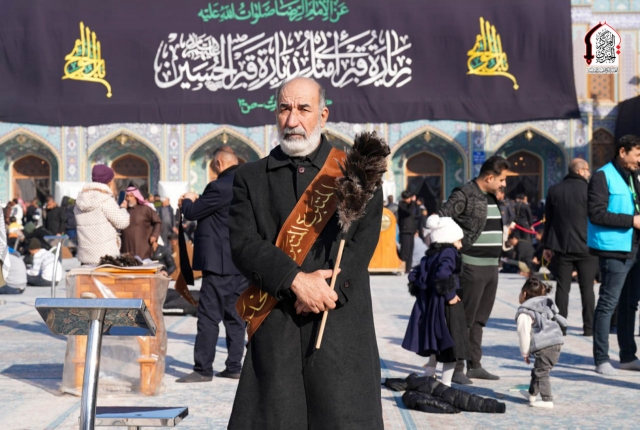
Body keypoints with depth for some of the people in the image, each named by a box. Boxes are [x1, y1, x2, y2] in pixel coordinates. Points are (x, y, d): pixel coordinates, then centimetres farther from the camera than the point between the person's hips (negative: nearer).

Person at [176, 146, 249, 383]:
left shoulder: (220, 187, -17)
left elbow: (192, 212, -9)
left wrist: (188, 199, 11)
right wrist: (198, 201, 19)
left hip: (220, 262, -8)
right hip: (244, 260, 8)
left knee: (209, 316, -3)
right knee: (235, 315, 12)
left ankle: (203, 369, -1)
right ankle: (234, 366, 15)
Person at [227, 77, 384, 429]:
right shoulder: (250, 178, 11)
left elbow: (363, 237, -2)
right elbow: (243, 244, -1)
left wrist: (328, 287, -16)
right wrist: (296, 280, -14)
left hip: (341, 323, -1)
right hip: (274, 326, 1)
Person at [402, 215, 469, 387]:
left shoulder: (430, 255, 12)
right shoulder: (449, 253, -13)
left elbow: (414, 275, 11)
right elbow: (442, 275, -29)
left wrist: (422, 292, 15)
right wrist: (450, 295, -20)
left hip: (429, 304, 9)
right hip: (445, 306, -9)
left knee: (436, 346, 22)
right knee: (451, 345, -2)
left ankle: (428, 378, 30)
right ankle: (446, 384, 0)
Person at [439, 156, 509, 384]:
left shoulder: (492, 197, 15)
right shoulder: (464, 195, -11)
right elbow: (440, 219, -17)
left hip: (491, 266, 8)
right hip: (472, 267, -8)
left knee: (479, 319, 13)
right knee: (464, 318, -4)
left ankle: (475, 365, 21)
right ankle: (457, 368, 2)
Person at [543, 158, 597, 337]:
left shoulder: (554, 190, 6)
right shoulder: (589, 190, -7)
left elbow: (548, 219, 8)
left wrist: (547, 245, 13)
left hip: (561, 247, 3)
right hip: (586, 247, -3)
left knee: (562, 287, 6)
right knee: (587, 287, 5)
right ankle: (589, 327, 5)